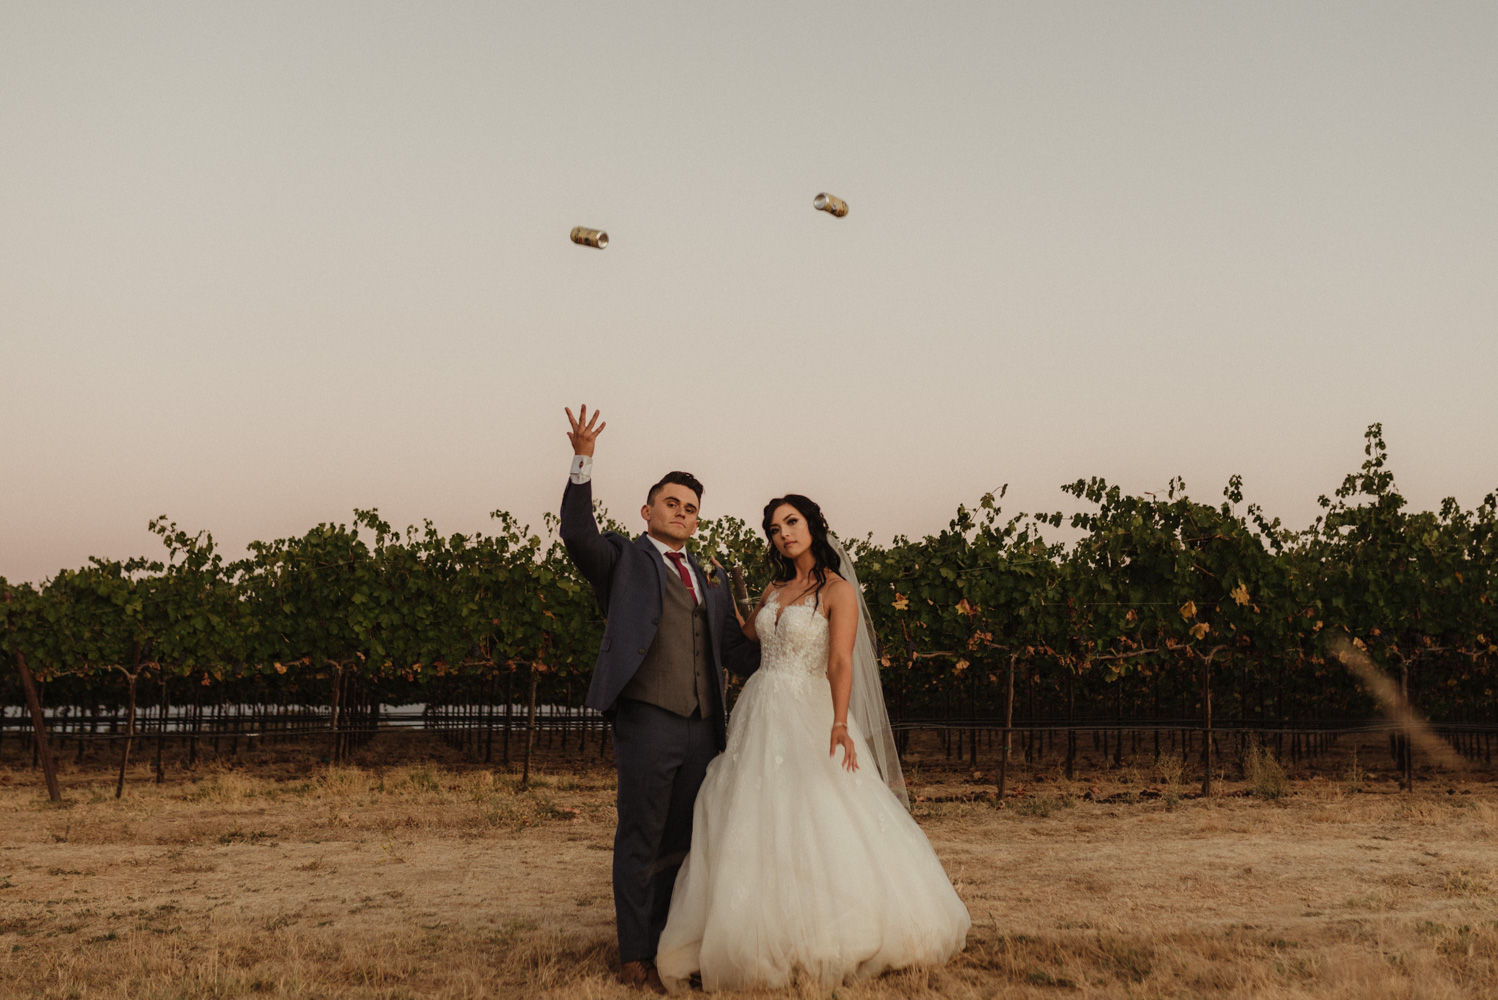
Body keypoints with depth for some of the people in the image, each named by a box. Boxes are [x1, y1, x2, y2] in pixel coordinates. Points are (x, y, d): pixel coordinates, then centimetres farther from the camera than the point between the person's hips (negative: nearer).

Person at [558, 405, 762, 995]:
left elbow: (737, 649, 23)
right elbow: (578, 534, -12)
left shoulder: (709, 583, 22)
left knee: (680, 842, 13)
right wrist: (583, 462, -23)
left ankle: (668, 941, 25)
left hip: (701, 727, 6)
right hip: (646, 720, -6)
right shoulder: (623, 559, 6)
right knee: (640, 842, 0)